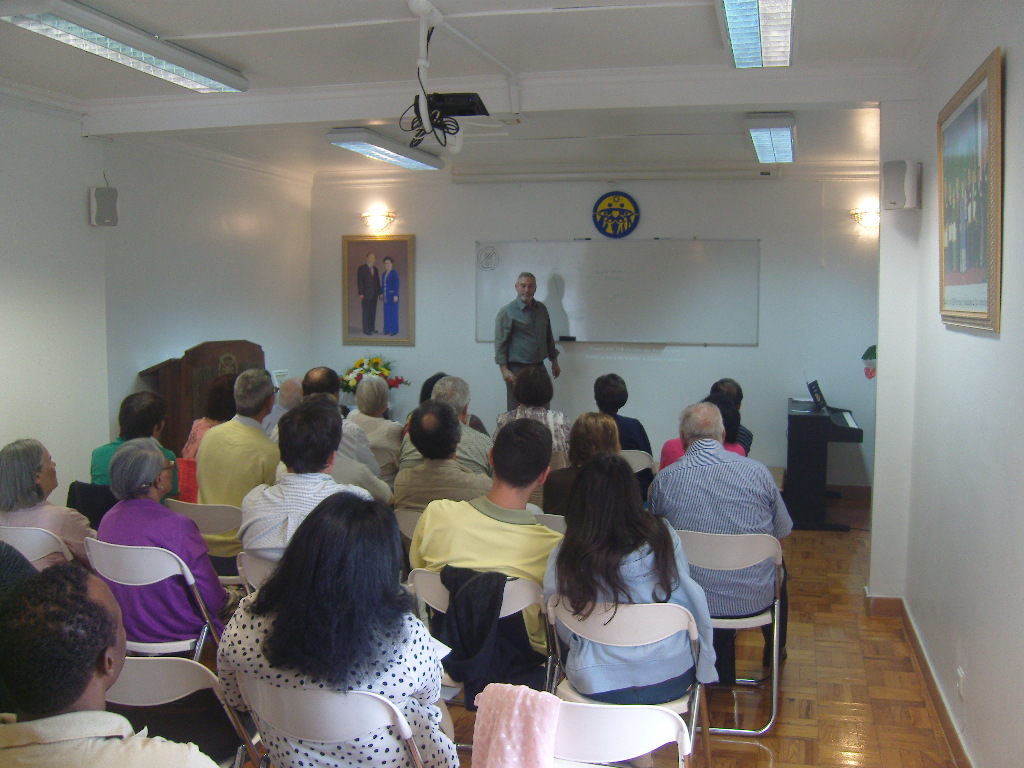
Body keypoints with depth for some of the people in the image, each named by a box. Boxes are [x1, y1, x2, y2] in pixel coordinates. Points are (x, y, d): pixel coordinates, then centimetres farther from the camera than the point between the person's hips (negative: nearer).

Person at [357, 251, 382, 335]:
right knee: (366, 312, -3)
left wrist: (380, 292, 8)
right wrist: (361, 293, -13)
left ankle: (372, 328, 14)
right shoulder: (362, 268, -2)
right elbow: (359, 281, -7)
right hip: (366, 294, -6)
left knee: (373, 312, 7)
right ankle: (366, 330, -1)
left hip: (374, 294, 6)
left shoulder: (375, 269, 16)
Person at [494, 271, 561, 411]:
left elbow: (549, 337, 21)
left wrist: (554, 362, 20)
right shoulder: (507, 312, -6)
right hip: (517, 369, -6)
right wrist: (504, 369, -15)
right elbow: (500, 343, -9)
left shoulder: (542, 309, 12)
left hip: (539, 368, 6)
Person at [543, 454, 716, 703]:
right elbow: (691, 599, -3)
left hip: (599, 688, 0)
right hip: (672, 682, 1)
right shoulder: (663, 536, -13)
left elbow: (563, 629, -3)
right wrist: (705, 664, 13)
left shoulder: (563, 557, -15)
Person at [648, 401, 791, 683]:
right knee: (778, 563, 33)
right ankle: (775, 651, 56)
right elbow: (782, 531, 2)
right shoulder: (757, 472, -11)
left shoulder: (663, 480, -11)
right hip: (755, 599, 0)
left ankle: (722, 670, 47)